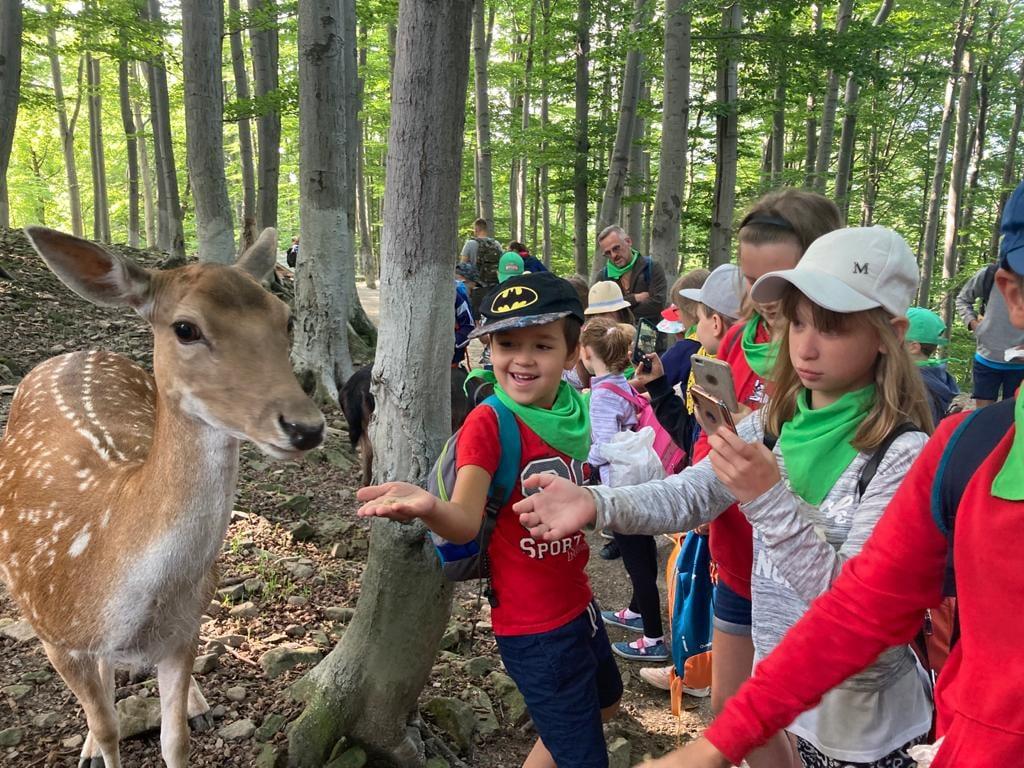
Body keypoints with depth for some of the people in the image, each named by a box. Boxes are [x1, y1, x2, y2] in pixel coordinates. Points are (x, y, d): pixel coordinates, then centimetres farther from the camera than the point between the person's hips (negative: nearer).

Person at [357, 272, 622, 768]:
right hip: (533, 629, -7)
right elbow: (466, 522, -36)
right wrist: (429, 507, -54)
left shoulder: (572, 412, -3)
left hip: (577, 603, 7)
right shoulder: (487, 424, -22)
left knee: (605, 702, 31)